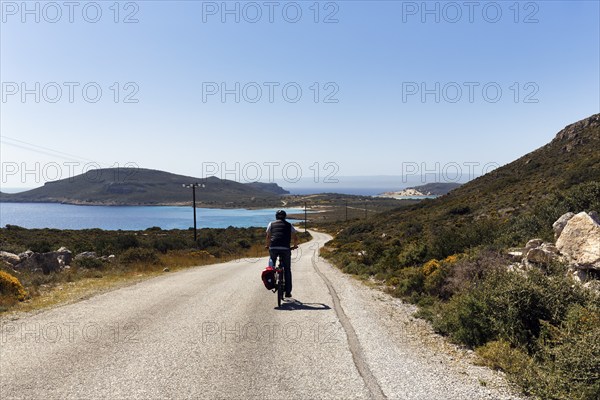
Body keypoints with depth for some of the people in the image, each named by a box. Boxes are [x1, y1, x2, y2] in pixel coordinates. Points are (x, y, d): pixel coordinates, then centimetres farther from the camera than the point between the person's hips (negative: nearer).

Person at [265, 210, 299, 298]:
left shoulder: (271, 224, 19)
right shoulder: (289, 225, 19)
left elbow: (268, 237, 17)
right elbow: (295, 238, 16)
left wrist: (267, 246, 33)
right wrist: (295, 246, 33)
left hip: (273, 248, 0)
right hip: (285, 249, 0)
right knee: (287, 270, 10)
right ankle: (288, 291, 9)